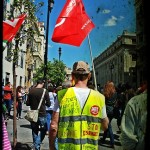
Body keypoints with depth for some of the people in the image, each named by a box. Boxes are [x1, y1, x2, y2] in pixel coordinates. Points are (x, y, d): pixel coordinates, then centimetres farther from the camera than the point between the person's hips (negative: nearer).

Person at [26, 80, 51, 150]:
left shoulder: (31, 91, -3)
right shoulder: (45, 91, -11)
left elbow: (27, 103, 2)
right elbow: (48, 104, -6)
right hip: (42, 114, -3)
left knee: (34, 131, 16)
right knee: (43, 130, 12)